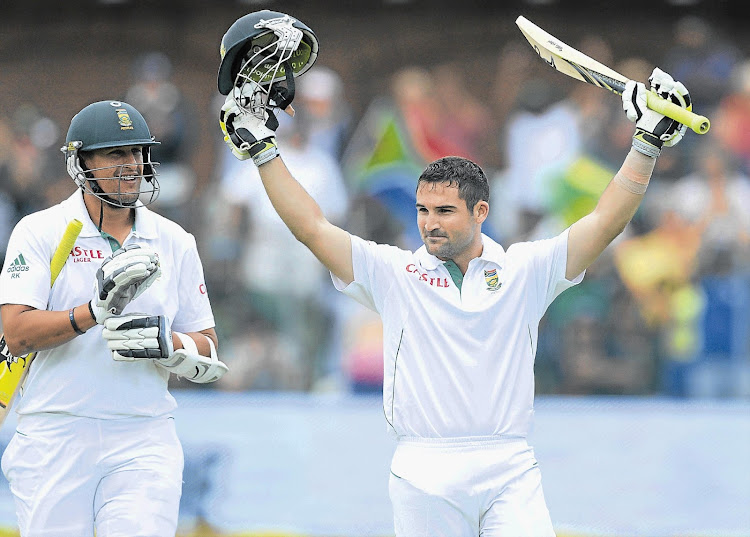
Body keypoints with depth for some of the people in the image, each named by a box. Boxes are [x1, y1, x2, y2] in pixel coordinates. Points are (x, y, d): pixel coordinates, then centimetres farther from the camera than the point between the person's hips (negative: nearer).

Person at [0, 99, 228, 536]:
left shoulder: (175, 243, 10)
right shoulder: (39, 233, 0)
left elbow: (209, 357, 10)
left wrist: (164, 343, -12)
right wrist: (96, 311, -24)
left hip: (144, 441, 2)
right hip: (55, 436, -2)